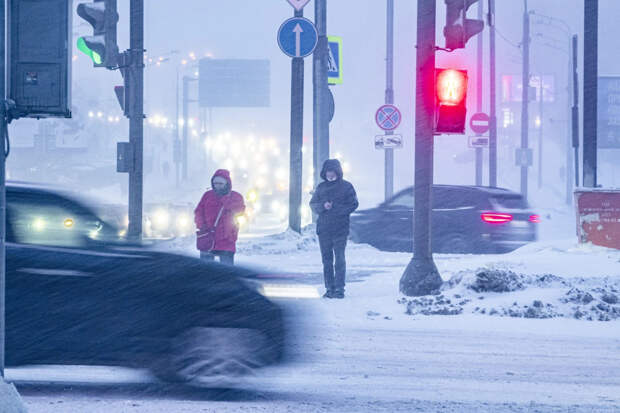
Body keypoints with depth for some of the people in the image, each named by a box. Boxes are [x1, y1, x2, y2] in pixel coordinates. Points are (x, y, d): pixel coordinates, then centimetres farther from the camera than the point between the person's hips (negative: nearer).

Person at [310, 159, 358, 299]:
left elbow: (353, 204, -2)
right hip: (323, 228, 4)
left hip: (340, 229, -4)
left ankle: (339, 288, -9)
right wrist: (323, 206, -10)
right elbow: (313, 205, 11)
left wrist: (336, 208, -13)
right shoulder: (321, 187, 13)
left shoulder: (346, 186, 3)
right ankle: (329, 288, 10)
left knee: (339, 258, -9)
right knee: (327, 259, 5)